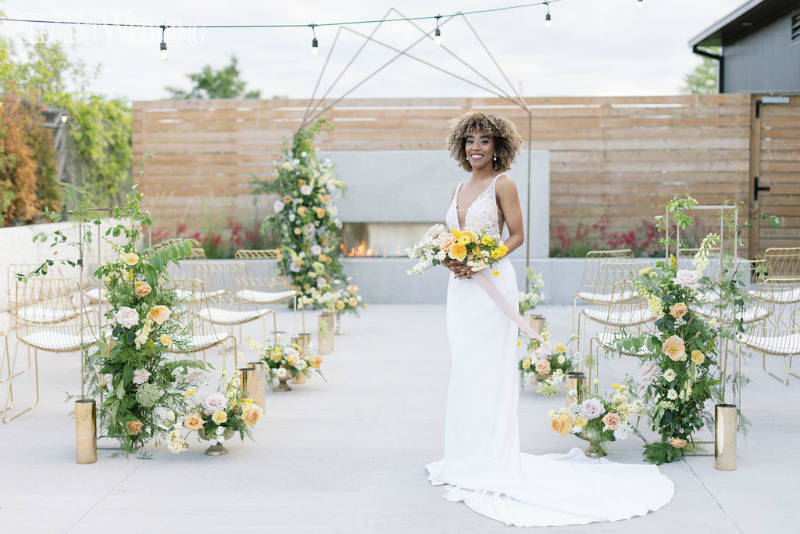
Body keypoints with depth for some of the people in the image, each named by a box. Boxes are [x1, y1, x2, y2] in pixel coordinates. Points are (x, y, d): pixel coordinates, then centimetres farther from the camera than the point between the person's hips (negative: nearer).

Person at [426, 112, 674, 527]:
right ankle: (469, 460, 18)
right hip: (461, 286, 7)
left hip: (491, 283, -7)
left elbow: (517, 235, -6)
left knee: (489, 370, -6)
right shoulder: (459, 188, 16)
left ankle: (493, 462, 1)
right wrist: (449, 259, -1)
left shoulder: (502, 184, -3)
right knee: (463, 370, 9)